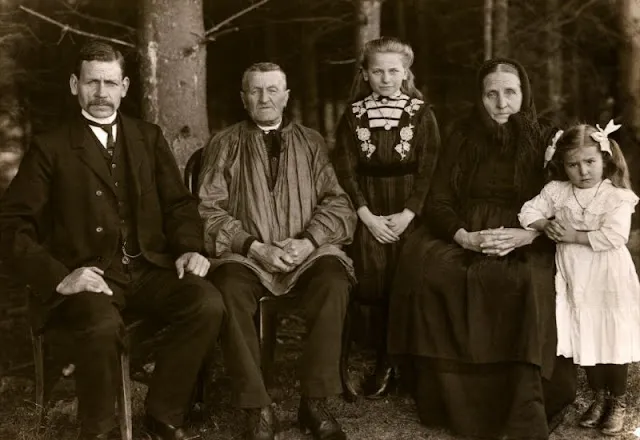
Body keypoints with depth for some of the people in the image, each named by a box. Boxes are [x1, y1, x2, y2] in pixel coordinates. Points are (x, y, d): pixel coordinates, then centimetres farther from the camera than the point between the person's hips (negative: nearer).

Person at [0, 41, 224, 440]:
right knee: (102, 327, -37)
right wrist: (59, 277, -17)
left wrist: (190, 248, -5)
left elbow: (179, 203, 17)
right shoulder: (51, 148, 4)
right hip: (89, 275, -4)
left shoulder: (149, 138, 16)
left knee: (208, 303, -26)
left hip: (149, 268, 4)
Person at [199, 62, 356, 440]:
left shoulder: (311, 142, 16)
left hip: (307, 252, 1)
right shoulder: (224, 145, 11)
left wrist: (308, 241, -12)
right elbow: (210, 210, 1)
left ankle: (315, 402, -20)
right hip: (247, 254, -1)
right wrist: (255, 247, -13)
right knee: (229, 287, -34)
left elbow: (338, 204, 7)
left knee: (334, 279, -31)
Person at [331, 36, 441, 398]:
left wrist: (407, 215, -10)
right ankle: (384, 361, 4)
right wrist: (368, 216, -6)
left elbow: (429, 171, 1)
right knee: (375, 284, -9)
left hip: (409, 214, -1)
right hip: (369, 215, 1)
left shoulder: (422, 114, 5)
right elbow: (345, 171, 4)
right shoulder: (354, 115, 9)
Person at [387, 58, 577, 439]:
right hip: (462, 237, 2)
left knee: (529, 281, -36)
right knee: (422, 265, -30)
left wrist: (525, 236, -18)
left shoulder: (545, 140, 7)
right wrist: (466, 238, -15)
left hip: (525, 244, -2)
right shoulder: (463, 136, 10)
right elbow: (438, 202, 6)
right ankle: (446, 399, -20)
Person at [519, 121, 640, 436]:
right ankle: (599, 396, 34)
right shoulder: (556, 191, 0)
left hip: (609, 282, -4)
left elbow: (615, 235, -23)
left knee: (612, 342, 6)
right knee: (585, 342, 13)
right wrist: (545, 226, -18)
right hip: (575, 281, 4)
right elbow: (529, 211, 0)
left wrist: (574, 236, -21)